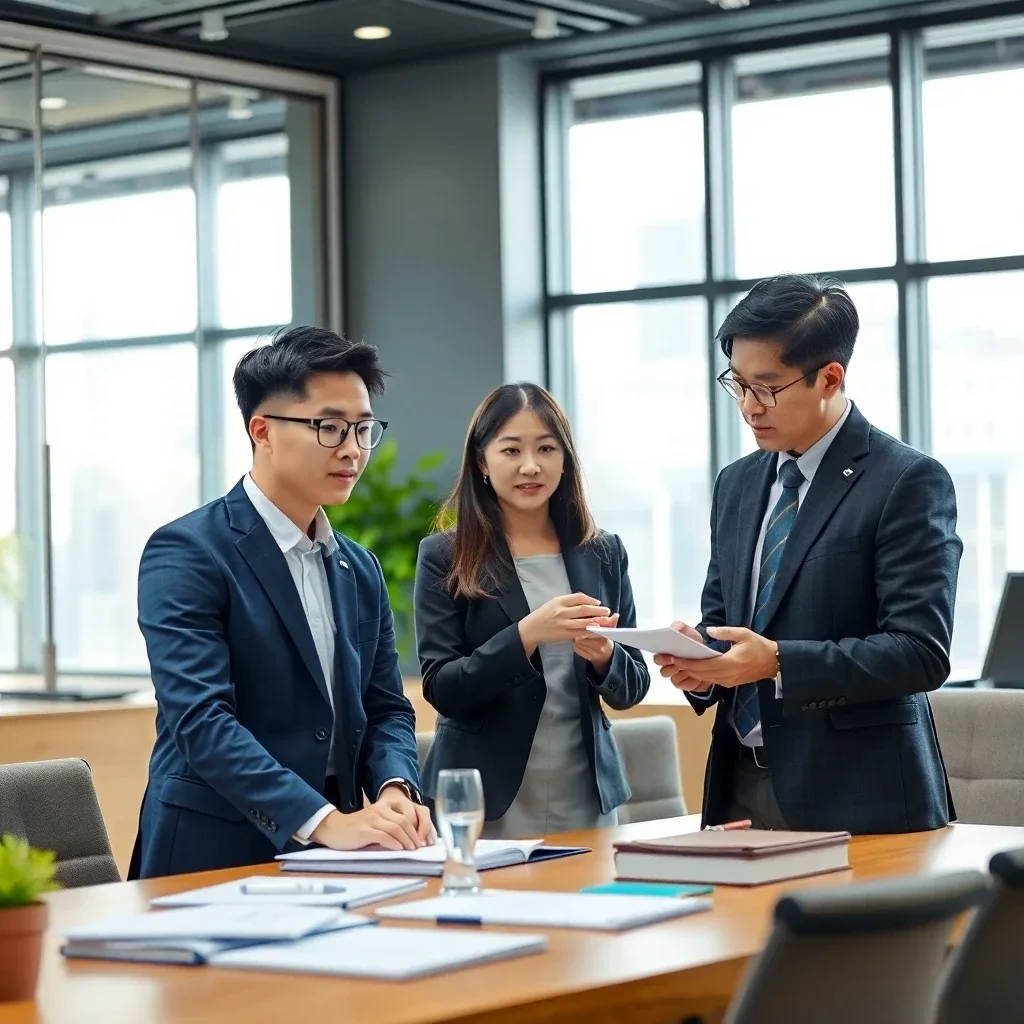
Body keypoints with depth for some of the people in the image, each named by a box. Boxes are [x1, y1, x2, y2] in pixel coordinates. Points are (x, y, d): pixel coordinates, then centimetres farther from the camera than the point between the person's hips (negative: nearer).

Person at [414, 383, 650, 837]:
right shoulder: (444, 557, -3)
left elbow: (631, 689, 7)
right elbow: (441, 689, -10)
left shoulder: (603, 554, 6)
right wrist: (526, 634, -24)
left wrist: (603, 654, -15)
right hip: (485, 804, -3)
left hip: (585, 799, 3)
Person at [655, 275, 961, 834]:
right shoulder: (737, 484, 13)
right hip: (742, 789, 6)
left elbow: (921, 652, -16)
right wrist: (700, 666, -4)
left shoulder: (909, 482, -9)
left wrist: (778, 663, -24)